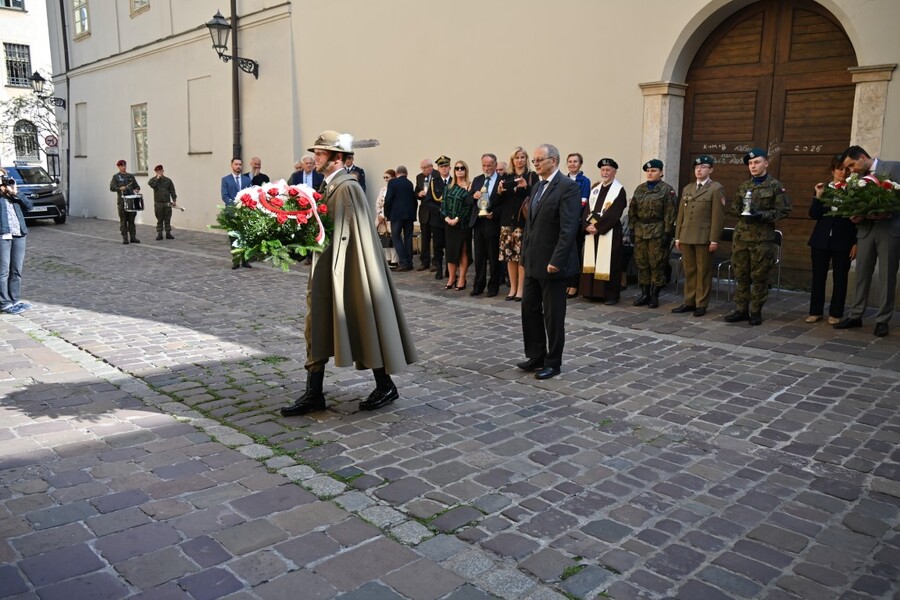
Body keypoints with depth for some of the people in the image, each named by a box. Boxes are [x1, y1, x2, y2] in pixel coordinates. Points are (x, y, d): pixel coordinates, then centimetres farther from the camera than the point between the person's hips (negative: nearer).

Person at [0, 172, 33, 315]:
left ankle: (14, 300, 18)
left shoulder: (13, 196, 18)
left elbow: (29, 206, 7)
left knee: (17, 270, 10)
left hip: (19, 235, 5)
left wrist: (14, 193, -1)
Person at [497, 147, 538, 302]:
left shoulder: (532, 176, 2)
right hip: (508, 220, 4)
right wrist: (500, 191, -5)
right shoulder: (506, 178, 14)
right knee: (509, 255, 4)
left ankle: (520, 289, 1)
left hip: (523, 220, -4)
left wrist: (526, 187, -20)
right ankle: (513, 288, 13)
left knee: (522, 256, -7)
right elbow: (500, 201, 14)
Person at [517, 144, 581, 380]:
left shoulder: (567, 187, -13)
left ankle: (553, 362, 15)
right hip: (533, 262, 9)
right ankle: (536, 356, 25)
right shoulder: (537, 187, 14)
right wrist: (525, 255, 14)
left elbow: (569, 228, -20)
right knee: (529, 309, 12)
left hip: (553, 263, -8)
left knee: (553, 314, 2)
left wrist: (556, 261, -23)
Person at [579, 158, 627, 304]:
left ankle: (611, 295, 1)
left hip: (609, 233, -6)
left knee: (608, 263, -4)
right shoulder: (595, 188, 16)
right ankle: (594, 292, 14)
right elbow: (587, 208, 10)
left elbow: (613, 213, -12)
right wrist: (587, 225, -6)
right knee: (592, 262, 6)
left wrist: (598, 227, -15)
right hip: (591, 231, 6)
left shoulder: (619, 190, -3)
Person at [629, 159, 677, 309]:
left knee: (657, 264, -1)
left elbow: (670, 214, -7)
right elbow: (632, 210, 14)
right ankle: (645, 294, 17)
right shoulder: (640, 189, 12)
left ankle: (654, 295, 7)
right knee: (641, 263, 8)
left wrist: (667, 233, -12)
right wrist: (632, 228, 7)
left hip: (657, 232, -5)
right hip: (640, 232, 5)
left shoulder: (667, 190, -3)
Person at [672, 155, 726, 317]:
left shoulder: (716, 189, -1)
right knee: (689, 271, 9)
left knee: (703, 271, 1)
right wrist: (678, 237, 11)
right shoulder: (687, 188, 17)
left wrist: (714, 240, -13)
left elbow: (718, 216, -7)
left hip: (704, 238, -5)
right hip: (686, 237, 5)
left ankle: (701, 304, 7)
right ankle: (689, 302, 15)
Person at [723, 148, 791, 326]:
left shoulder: (775, 186, -1)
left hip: (762, 238, -5)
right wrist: (742, 213, -2)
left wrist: (762, 215, -16)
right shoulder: (744, 186, 14)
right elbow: (734, 207, 20)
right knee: (741, 275, 7)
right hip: (741, 236, 5)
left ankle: (756, 311, 10)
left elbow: (784, 210, -5)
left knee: (759, 277, 1)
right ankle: (741, 309, 15)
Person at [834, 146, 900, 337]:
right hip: (866, 229, 5)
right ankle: (855, 315, 16)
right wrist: (856, 217, -6)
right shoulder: (859, 176, 12)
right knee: (862, 274, 8)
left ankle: (883, 320, 8)